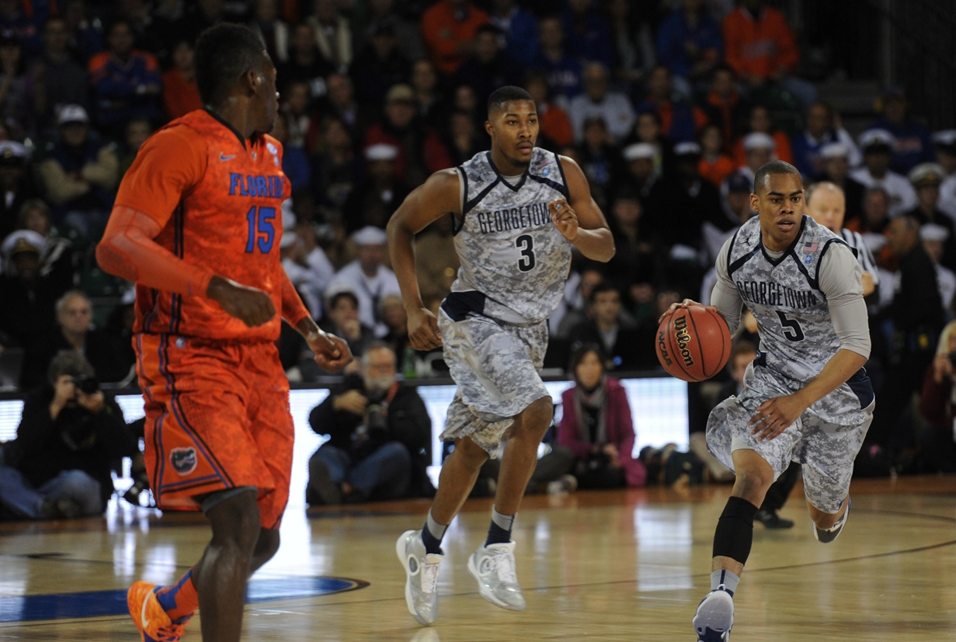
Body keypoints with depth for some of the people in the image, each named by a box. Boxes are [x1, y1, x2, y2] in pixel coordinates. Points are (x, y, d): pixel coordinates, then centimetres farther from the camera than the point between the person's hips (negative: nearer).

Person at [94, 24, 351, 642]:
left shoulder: (270, 155, 17)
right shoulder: (181, 146, -11)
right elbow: (116, 247, -20)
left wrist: (310, 330, 19)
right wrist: (217, 288, -30)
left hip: (259, 358, 8)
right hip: (191, 359, -8)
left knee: (264, 538, 9)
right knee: (239, 523, -19)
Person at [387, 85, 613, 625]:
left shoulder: (564, 174, -6)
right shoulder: (458, 185, -14)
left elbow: (607, 248, -2)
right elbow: (402, 227, 1)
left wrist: (576, 234, -25)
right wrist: (414, 308, -6)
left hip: (529, 328, 5)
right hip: (477, 321, -5)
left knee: (475, 446, 13)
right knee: (535, 412, -27)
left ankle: (425, 547, 34)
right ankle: (496, 549, -17)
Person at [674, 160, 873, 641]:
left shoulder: (830, 256, -26)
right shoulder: (736, 252, -10)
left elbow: (857, 347, -29)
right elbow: (723, 322, 7)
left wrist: (800, 402, -40)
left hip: (835, 385, -2)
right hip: (773, 378, 2)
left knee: (824, 520, 14)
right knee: (749, 478, -26)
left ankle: (835, 499, 54)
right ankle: (719, 597, -35)